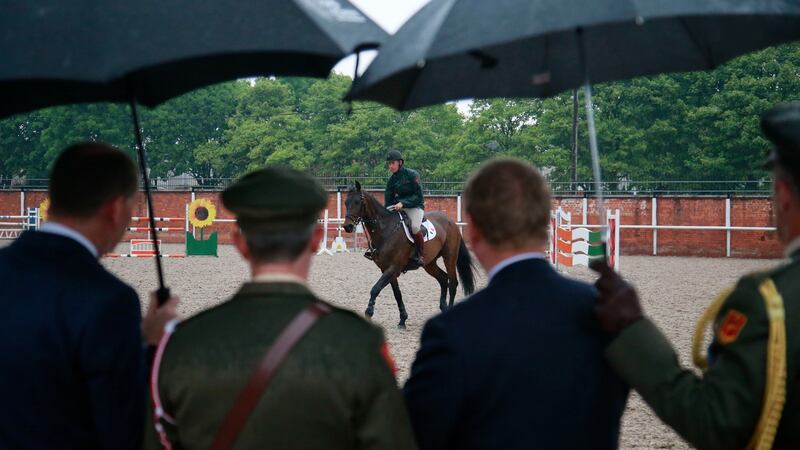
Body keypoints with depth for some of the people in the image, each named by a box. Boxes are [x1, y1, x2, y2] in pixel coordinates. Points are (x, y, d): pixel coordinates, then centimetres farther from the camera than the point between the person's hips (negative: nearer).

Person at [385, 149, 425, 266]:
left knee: (415, 227, -33)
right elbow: (388, 200, 8)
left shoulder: (412, 175, -11)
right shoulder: (392, 180, 5)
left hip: (415, 206, -6)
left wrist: (403, 203, -24)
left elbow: (418, 196, -13)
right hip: (398, 206, 6)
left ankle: (420, 255, -16)